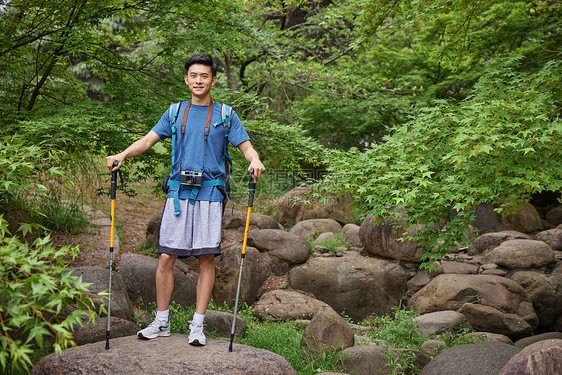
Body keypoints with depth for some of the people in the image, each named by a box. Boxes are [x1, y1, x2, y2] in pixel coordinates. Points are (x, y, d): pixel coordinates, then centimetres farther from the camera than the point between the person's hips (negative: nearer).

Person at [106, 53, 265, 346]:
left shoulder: (225, 115, 9)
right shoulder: (175, 112, 14)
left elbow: (245, 146, 4)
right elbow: (148, 139, 10)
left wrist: (255, 160, -19)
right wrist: (123, 155, -7)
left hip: (210, 195, -1)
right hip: (178, 193, 2)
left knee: (206, 259, -1)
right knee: (166, 258, 0)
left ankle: (197, 326, 8)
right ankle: (161, 322, 13)